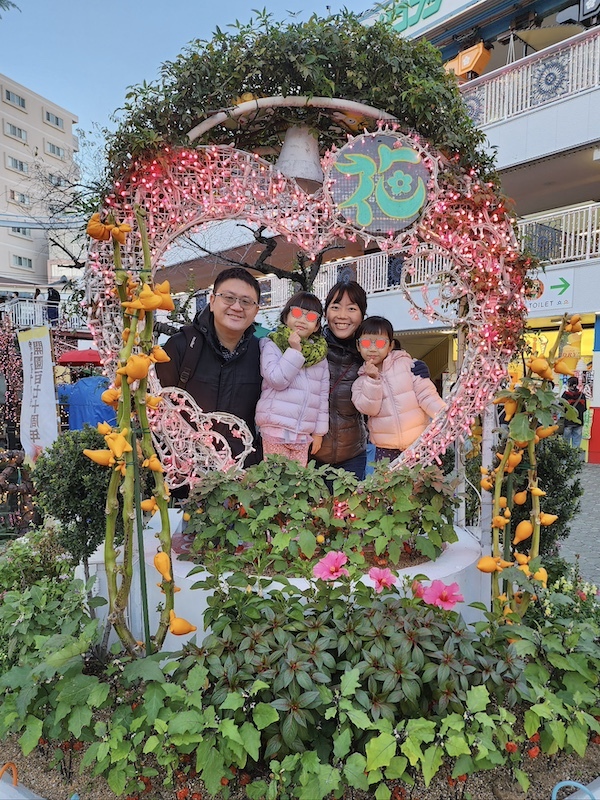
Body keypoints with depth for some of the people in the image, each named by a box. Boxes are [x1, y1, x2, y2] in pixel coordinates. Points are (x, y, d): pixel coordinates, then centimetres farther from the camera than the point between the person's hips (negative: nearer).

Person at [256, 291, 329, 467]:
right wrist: (295, 351, -14)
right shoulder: (272, 346, 1)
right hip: (276, 427, -4)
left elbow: (323, 395, 12)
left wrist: (319, 431, 10)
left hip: (304, 433, 4)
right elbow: (277, 380, -14)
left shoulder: (320, 355, 11)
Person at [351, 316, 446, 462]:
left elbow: (425, 392, -5)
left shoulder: (405, 363, -3)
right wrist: (372, 379, -19)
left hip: (418, 441, -1)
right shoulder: (360, 380, 4)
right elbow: (369, 409, -10)